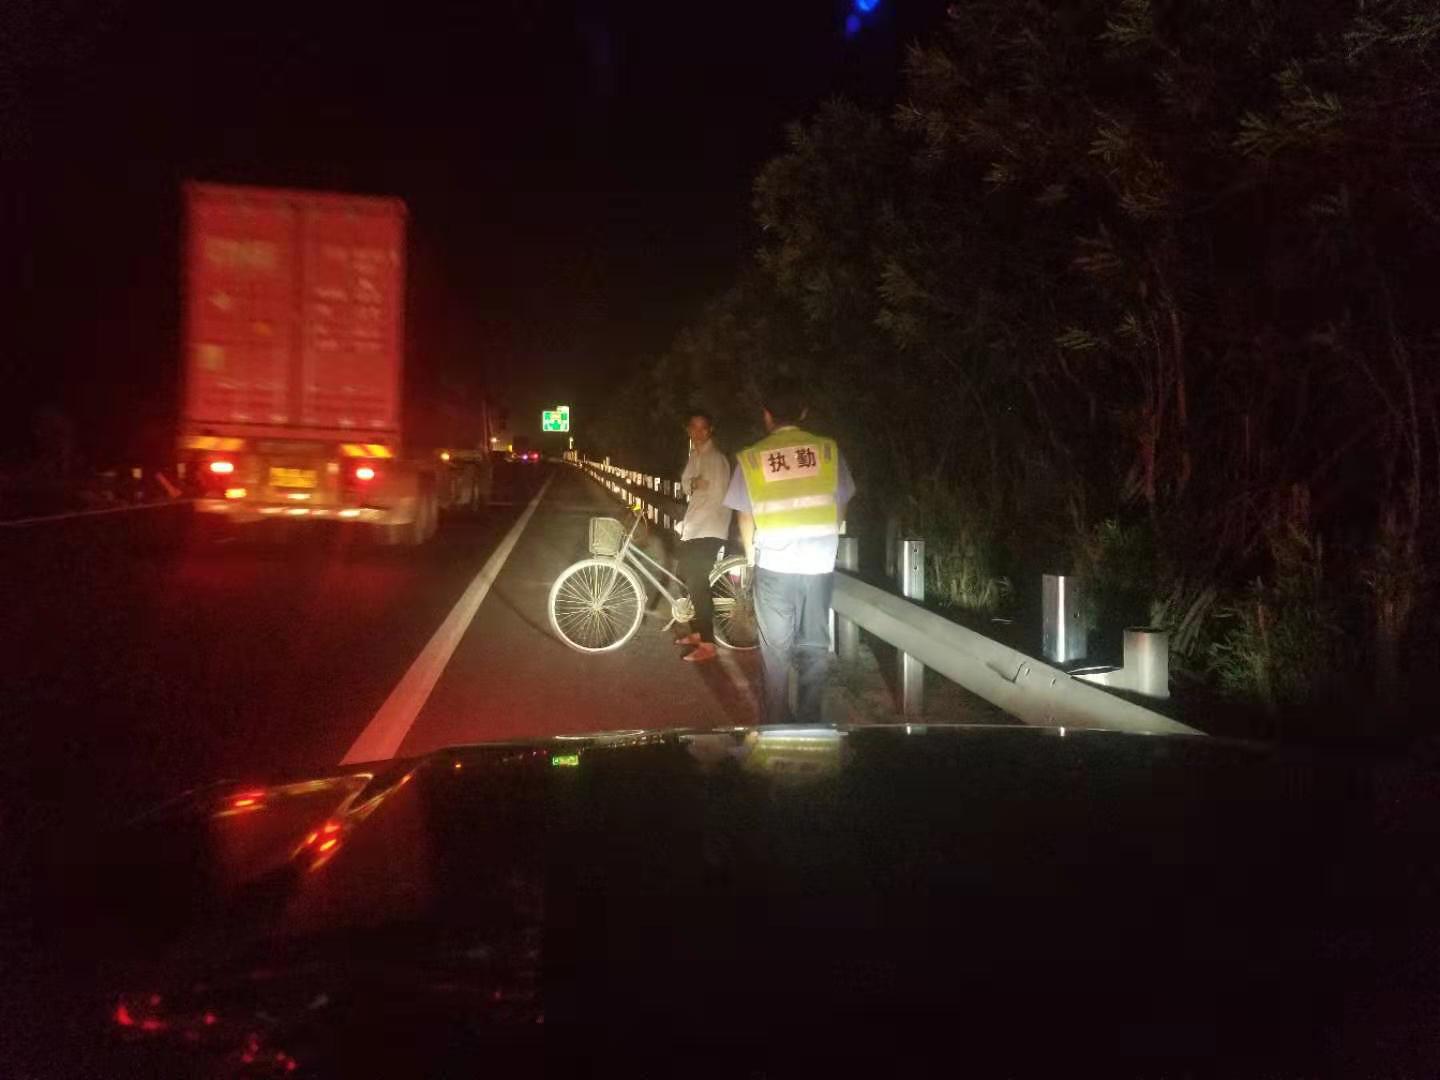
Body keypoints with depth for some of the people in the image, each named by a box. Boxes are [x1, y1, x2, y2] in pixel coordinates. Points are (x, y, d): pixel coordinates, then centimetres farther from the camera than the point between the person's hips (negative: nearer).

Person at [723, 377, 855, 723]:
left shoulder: (752, 458, -3)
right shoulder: (827, 450, -1)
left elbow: (745, 518, 3)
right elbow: (840, 506, 7)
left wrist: (751, 555, 20)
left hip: (774, 567, -1)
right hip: (819, 566, 1)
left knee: (776, 651, 9)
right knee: (814, 648, 11)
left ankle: (776, 725, 13)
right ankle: (809, 724, 16)